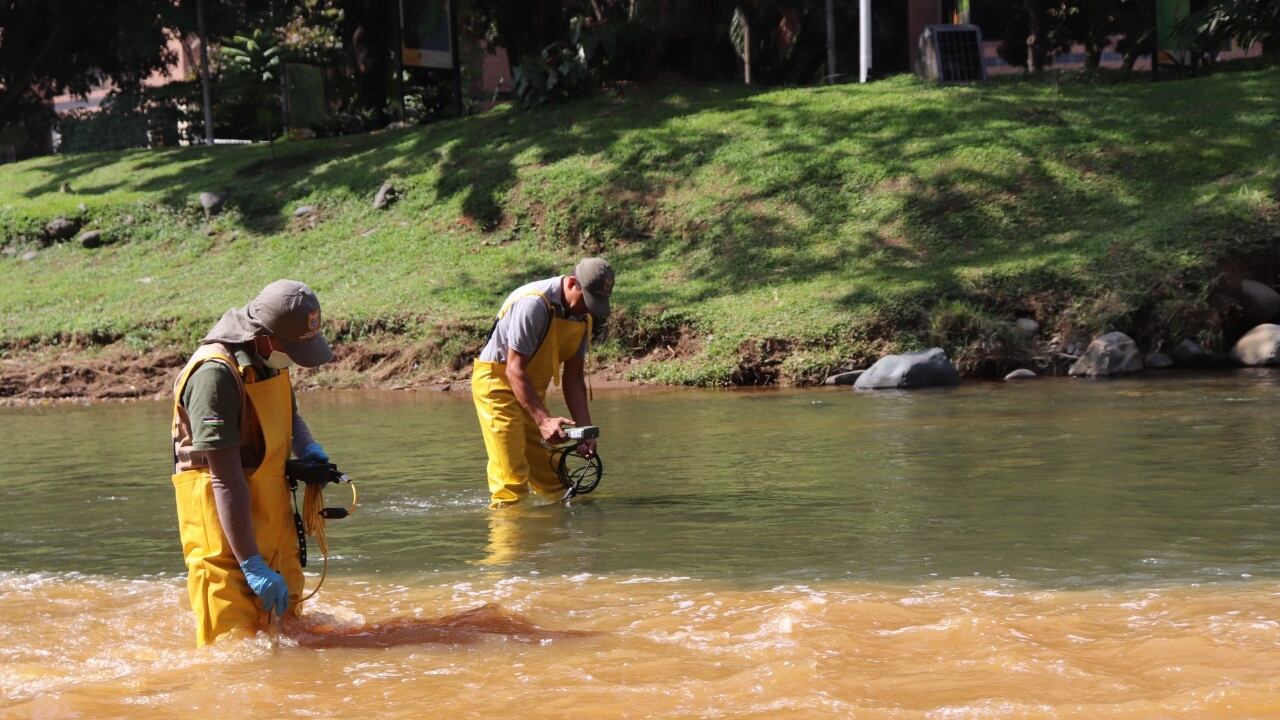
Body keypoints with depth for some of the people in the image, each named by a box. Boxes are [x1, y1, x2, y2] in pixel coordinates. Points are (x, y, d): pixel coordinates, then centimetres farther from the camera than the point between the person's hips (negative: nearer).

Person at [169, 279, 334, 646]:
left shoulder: (269, 358, 2)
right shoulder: (215, 373, -26)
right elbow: (227, 481, -28)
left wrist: (308, 448, 2)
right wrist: (252, 564, -29)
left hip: (269, 512, 9)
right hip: (223, 520, -9)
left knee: (285, 616, 18)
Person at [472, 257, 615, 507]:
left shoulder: (584, 315, 0)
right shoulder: (533, 304, -26)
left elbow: (573, 377, 3)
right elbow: (514, 369, -27)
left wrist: (585, 428, -7)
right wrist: (543, 419, -34)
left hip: (532, 388, 8)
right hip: (497, 382, -8)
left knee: (551, 474, 8)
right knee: (511, 478, -13)